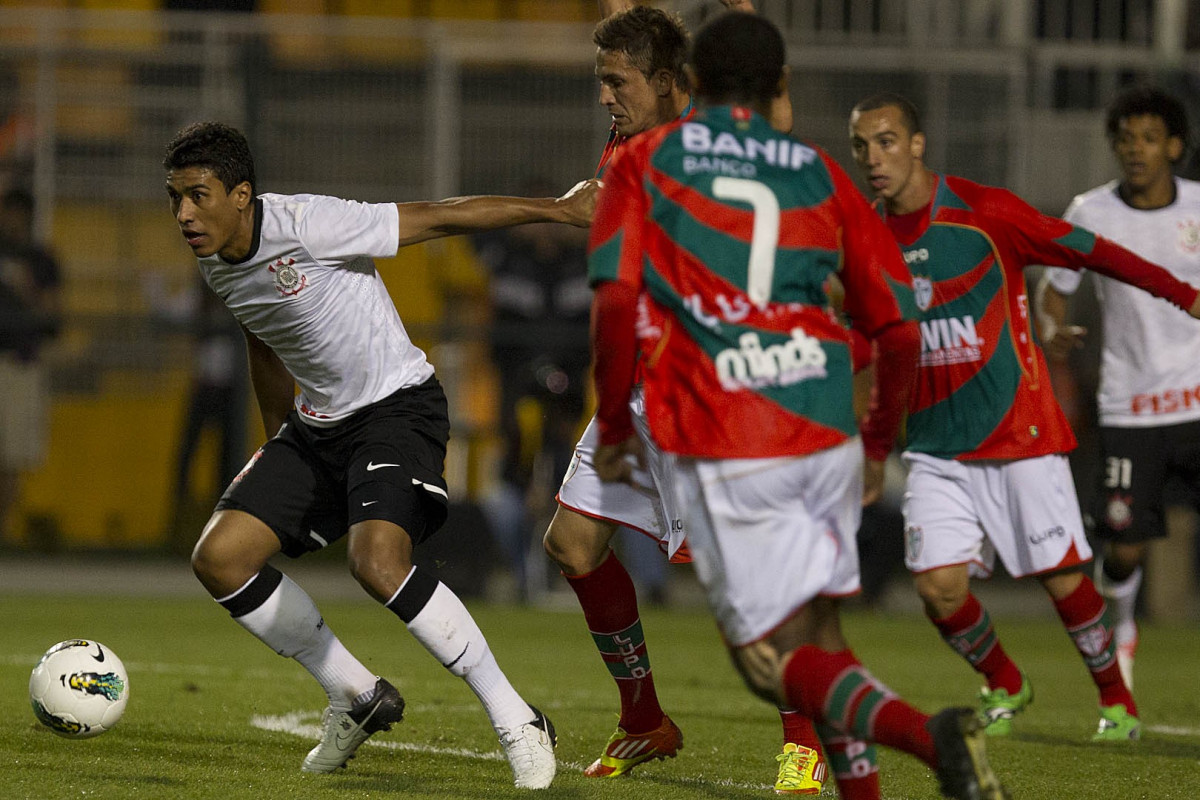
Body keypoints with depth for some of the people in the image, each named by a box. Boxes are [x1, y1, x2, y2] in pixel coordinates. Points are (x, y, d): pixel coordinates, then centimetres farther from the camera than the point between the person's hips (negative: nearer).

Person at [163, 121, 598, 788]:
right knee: (219, 558, -3)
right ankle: (359, 697, 13)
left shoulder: (306, 225, -23)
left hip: (398, 407, -8)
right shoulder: (217, 264, 2)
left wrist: (558, 208, -17)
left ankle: (517, 723, -18)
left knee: (377, 562, -31)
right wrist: (279, 442, 28)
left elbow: (442, 217, -19)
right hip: (317, 426, 8)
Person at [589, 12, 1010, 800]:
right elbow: (899, 330, 9)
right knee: (819, 634, 21)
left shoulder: (646, 161, 7)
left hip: (719, 450, -3)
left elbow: (615, 299, -8)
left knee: (774, 658, 0)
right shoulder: (823, 175, 13)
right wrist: (878, 442, 24)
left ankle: (928, 733, -25)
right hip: (825, 437, 3)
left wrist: (615, 426, 3)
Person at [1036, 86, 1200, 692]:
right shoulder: (1091, 215, -2)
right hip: (1130, 407, 0)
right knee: (1125, 547, -2)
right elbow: (1054, 287, 9)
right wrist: (1051, 330, -11)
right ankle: (1119, 629, 30)